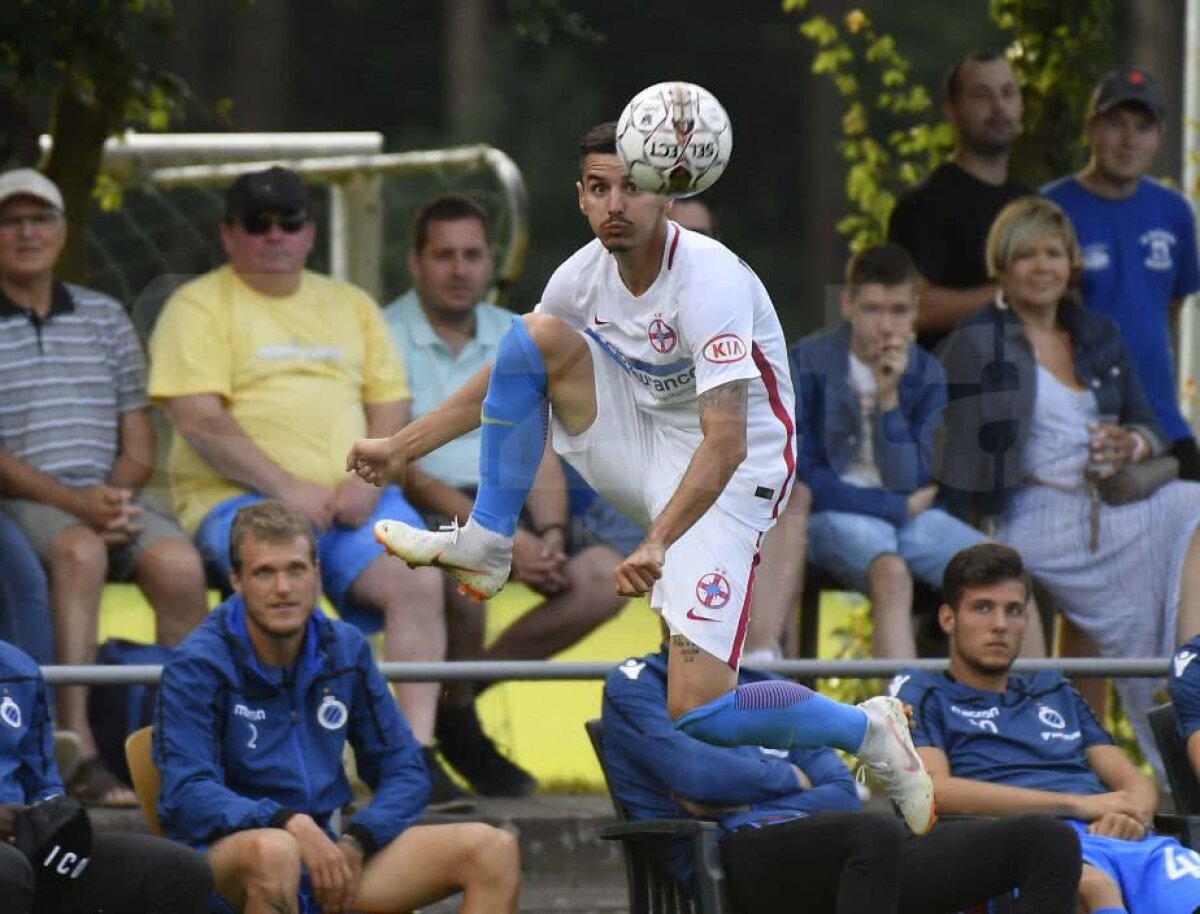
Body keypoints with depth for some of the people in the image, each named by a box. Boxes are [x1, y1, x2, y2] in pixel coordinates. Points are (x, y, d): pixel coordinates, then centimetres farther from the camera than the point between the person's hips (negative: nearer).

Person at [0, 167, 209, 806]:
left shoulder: (105, 319, 18)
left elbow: (138, 444, 15)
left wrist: (112, 494, -7)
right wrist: (72, 501, -17)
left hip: (109, 495, 4)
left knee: (179, 565, -27)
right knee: (80, 550, -37)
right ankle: (76, 749, -43)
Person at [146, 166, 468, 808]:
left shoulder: (350, 306, 22)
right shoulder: (200, 307, 5)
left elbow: (391, 409, 17)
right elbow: (199, 420, -7)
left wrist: (368, 480, -5)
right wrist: (287, 489, -16)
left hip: (355, 497, 5)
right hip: (238, 496, -5)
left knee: (420, 580, -23)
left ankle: (418, 750, -26)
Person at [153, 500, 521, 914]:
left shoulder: (346, 650, 10)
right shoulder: (197, 667, -7)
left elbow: (404, 771, 13)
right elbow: (187, 794, -18)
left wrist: (354, 843, -7)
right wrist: (292, 825, -32)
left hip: (328, 855, 6)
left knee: (493, 849, -11)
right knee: (274, 849, -42)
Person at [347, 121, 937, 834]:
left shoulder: (711, 280, -26)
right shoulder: (586, 274, -5)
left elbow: (725, 443, -34)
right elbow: (510, 377, 14)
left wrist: (657, 545, -45)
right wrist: (403, 447, 13)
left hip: (728, 479, -7)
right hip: (642, 448, 7)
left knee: (696, 710, -20)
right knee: (535, 335, -13)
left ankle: (870, 730, 6)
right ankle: (484, 549, -6)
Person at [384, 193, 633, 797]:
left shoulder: (512, 340, 16)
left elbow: (538, 456, 13)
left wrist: (550, 533, -10)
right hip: (421, 514, -6)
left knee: (605, 576, -18)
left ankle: (457, 687, -5)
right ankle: (457, 719, -10)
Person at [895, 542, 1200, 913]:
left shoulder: (1054, 692, 37)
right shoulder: (919, 692, 20)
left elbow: (1135, 785, 30)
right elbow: (934, 790, 0)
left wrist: (1133, 814, 1)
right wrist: (1076, 804, -3)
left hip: (1131, 840, 6)